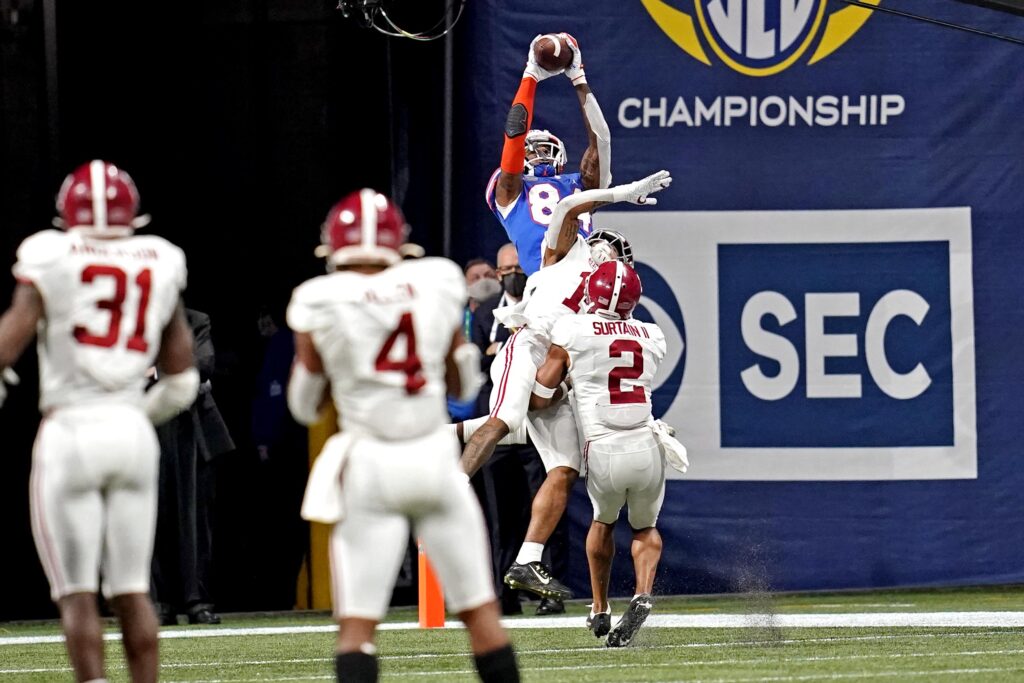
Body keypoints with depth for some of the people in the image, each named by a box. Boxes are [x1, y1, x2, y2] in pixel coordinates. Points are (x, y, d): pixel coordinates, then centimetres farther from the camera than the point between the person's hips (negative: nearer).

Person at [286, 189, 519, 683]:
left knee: (357, 623, -2)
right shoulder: (438, 286, 2)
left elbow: (305, 406, 6)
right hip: (434, 457, 2)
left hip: (369, 465, -2)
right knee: (480, 610, 10)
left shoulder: (322, 304, -6)